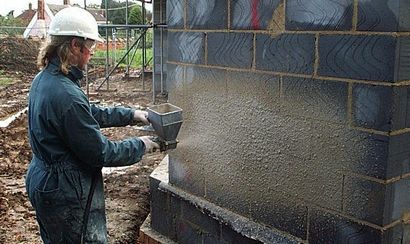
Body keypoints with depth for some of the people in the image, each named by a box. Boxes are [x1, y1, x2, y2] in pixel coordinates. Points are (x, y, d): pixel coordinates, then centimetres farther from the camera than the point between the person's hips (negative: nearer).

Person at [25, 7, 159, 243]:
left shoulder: (44, 79, 1)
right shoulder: (66, 95, -30)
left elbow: (91, 113, 13)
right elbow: (100, 152, -22)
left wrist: (131, 114, 12)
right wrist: (140, 145, -8)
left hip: (43, 181, 10)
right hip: (66, 194, -10)